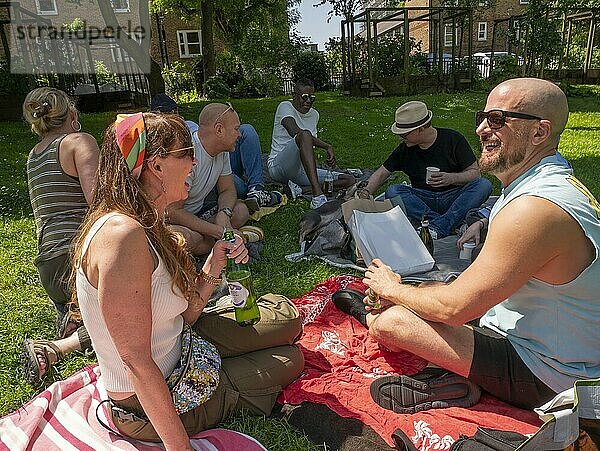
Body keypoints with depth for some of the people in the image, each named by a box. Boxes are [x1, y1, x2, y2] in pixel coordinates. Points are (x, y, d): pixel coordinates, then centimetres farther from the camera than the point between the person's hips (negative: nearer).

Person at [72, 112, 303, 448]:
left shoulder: (150, 227, 1)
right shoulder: (123, 235, -31)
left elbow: (182, 316, 2)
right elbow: (137, 362, -29)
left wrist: (215, 266, -11)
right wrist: (180, 446, -22)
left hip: (181, 349, 8)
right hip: (148, 405, -8)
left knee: (285, 315, 15)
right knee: (290, 360, 11)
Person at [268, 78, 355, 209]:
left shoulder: (314, 115, 17)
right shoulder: (285, 107, -5)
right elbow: (295, 132, -25)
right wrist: (328, 147, -26)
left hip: (301, 170, 7)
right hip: (278, 166, -7)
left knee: (349, 180, -7)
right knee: (305, 134, -37)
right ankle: (317, 196, -48)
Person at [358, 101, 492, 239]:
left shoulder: (453, 139, -3)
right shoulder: (404, 148, 5)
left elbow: (475, 172, -2)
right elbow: (381, 174, 9)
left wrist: (452, 178, -22)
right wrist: (366, 192, -10)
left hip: (454, 197, -1)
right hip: (422, 200, 2)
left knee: (484, 185, -28)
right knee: (392, 191, -24)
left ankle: (438, 227, -38)